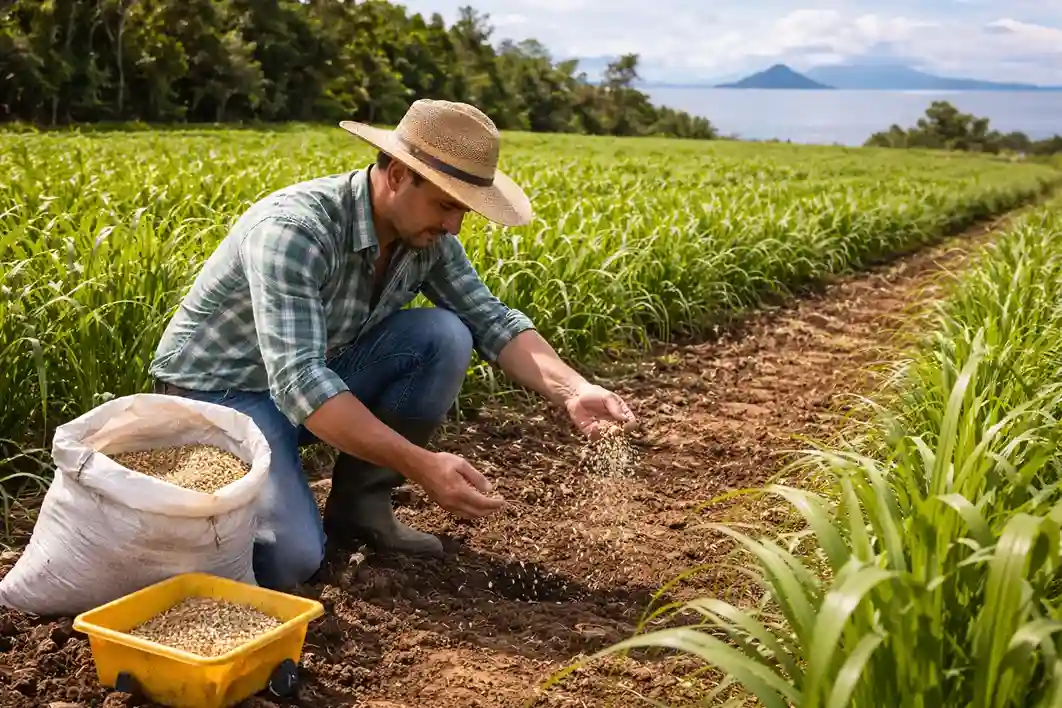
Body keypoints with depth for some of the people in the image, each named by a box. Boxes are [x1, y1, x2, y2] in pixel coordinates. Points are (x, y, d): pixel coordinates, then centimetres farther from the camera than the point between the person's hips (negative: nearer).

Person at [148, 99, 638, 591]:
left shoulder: (426, 235, -9)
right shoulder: (293, 230, -32)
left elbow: (491, 320, -6)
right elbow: (298, 382, -39)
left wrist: (571, 390, -24)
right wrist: (422, 466, -44)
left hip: (324, 373, 7)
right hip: (220, 388, -7)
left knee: (444, 336, -16)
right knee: (290, 560, -27)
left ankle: (360, 501, -1)